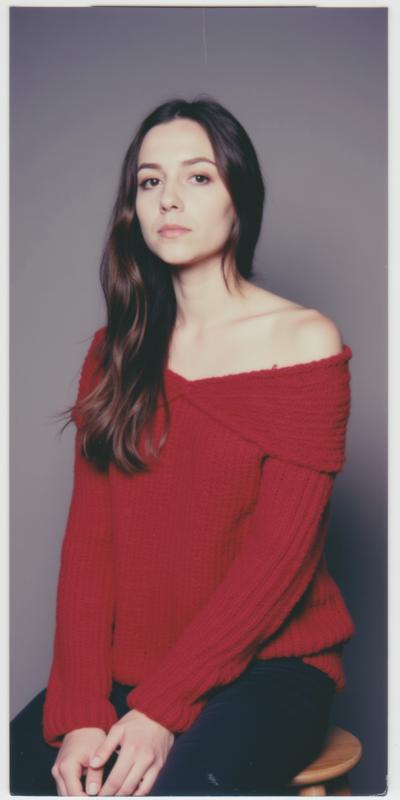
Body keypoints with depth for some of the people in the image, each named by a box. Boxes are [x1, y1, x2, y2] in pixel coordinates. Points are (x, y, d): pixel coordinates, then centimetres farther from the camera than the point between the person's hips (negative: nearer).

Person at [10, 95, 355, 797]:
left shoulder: (304, 341, -5)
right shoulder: (114, 352, 8)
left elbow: (281, 552, -11)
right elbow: (88, 537, 0)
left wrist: (161, 711, -16)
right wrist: (80, 711, -11)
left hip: (266, 665, -3)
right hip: (122, 671, 4)